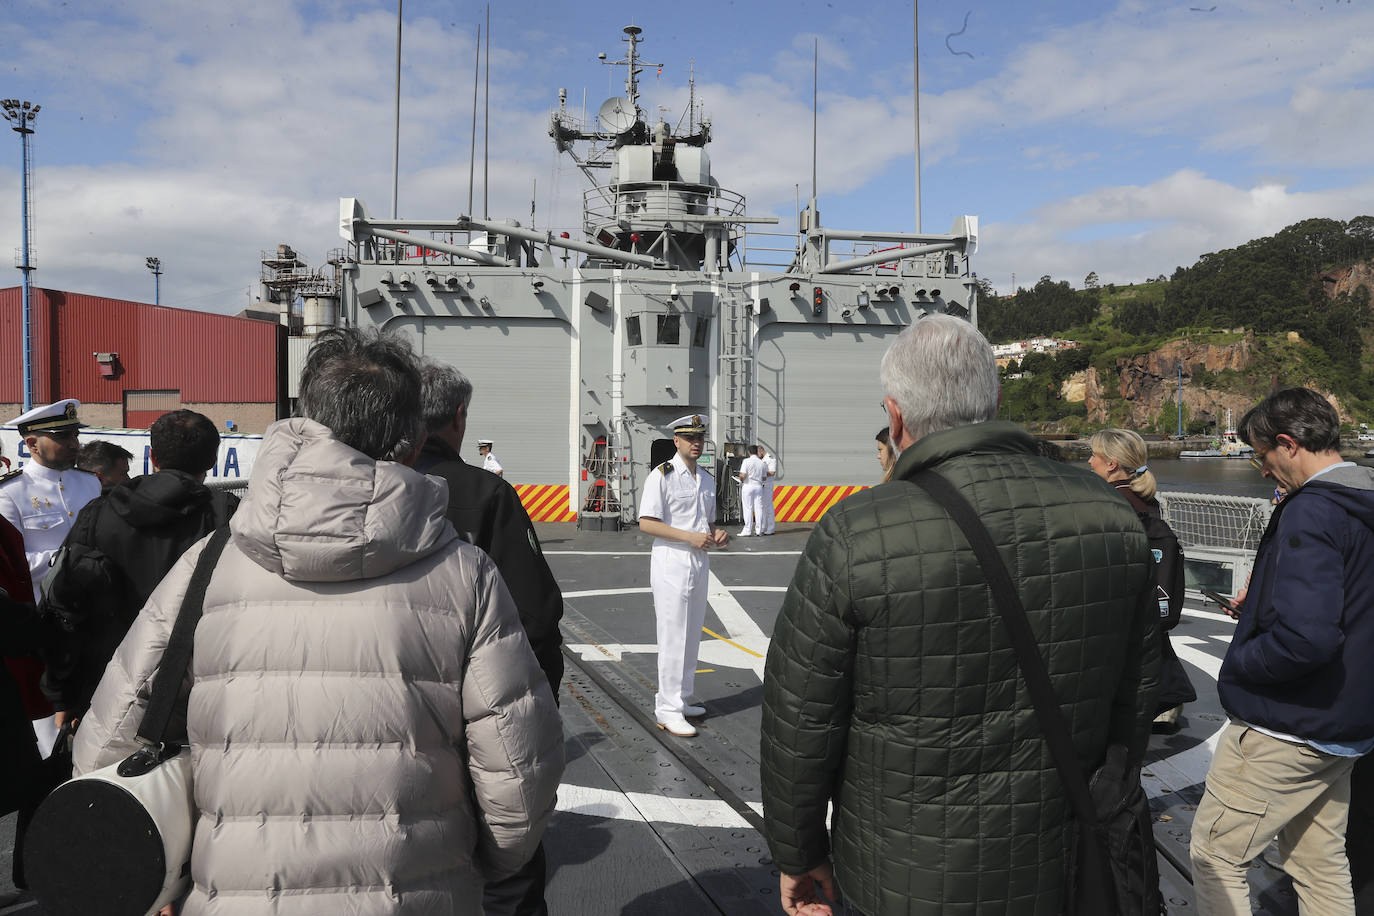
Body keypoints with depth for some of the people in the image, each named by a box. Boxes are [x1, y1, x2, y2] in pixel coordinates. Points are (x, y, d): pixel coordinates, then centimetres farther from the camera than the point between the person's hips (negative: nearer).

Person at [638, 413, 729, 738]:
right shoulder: (662, 476, -9)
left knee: (692, 636, 13)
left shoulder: (707, 479, 15)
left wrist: (716, 534, 2)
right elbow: (646, 523, -15)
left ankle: (681, 699, 25)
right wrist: (689, 536, -20)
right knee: (673, 636, -6)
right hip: (671, 562, -8)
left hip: (699, 562, 8)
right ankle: (667, 710, 2)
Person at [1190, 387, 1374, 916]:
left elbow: (1305, 637, -33)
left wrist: (1237, 663, -16)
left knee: (1214, 854, 3)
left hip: (1283, 730, -10)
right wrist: (1265, 595, 12)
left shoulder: (1310, 512, -23)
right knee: (1320, 862, 20)